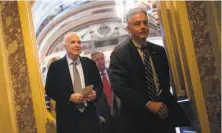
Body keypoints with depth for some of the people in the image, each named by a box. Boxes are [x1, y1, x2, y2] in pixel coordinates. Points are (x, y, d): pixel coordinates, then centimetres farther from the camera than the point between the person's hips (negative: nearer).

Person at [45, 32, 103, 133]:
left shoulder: (90, 63, 6)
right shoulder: (55, 66, -2)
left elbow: (99, 84, 12)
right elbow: (49, 90, -4)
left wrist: (95, 93, -11)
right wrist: (69, 97, -16)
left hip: (89, 114, 2)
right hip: (68, 117, -2)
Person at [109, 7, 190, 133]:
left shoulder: (159, 51, 6)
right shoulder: (119, 55, -7)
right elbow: (119, 87, -15)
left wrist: (164, 100, 0)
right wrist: (147, 104, -21)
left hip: (165, 115, 4)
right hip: (138, 119, -4)